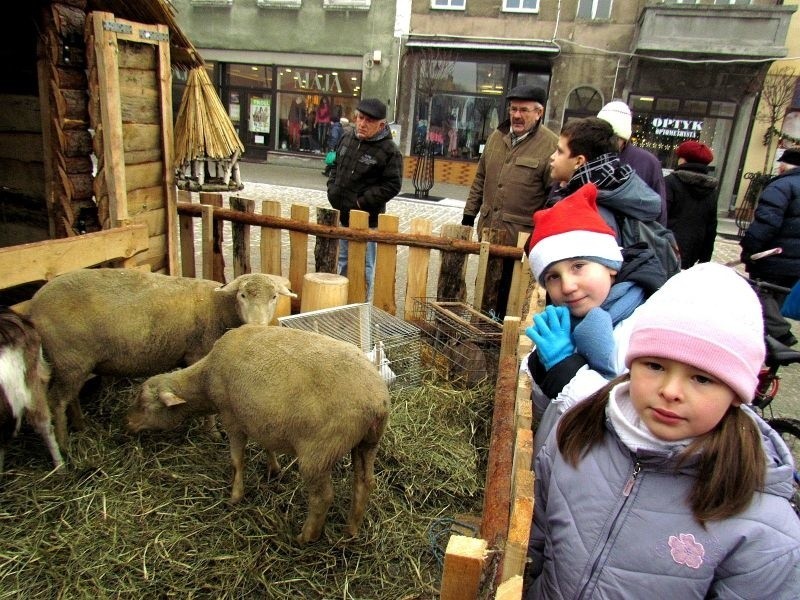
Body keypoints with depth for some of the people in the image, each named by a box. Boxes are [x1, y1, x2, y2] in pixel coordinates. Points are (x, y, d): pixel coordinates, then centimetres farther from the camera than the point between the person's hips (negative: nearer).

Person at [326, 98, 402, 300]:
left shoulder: (389, 150, -16)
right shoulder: (347, 136, 6)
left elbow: (392, 185, -16)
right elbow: (336, 166, 19)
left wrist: (363, 202, -18)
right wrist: (332, 190, 6)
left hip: (367, 218, -7)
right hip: (343, 214, 8)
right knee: (344, 261, 20)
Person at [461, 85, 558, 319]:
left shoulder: (551, 146, -10)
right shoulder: (497, 136, 11)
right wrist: (469, 214, 17)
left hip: (522, 238, -6)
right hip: (489, 230, 7)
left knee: (510, 296, 1)